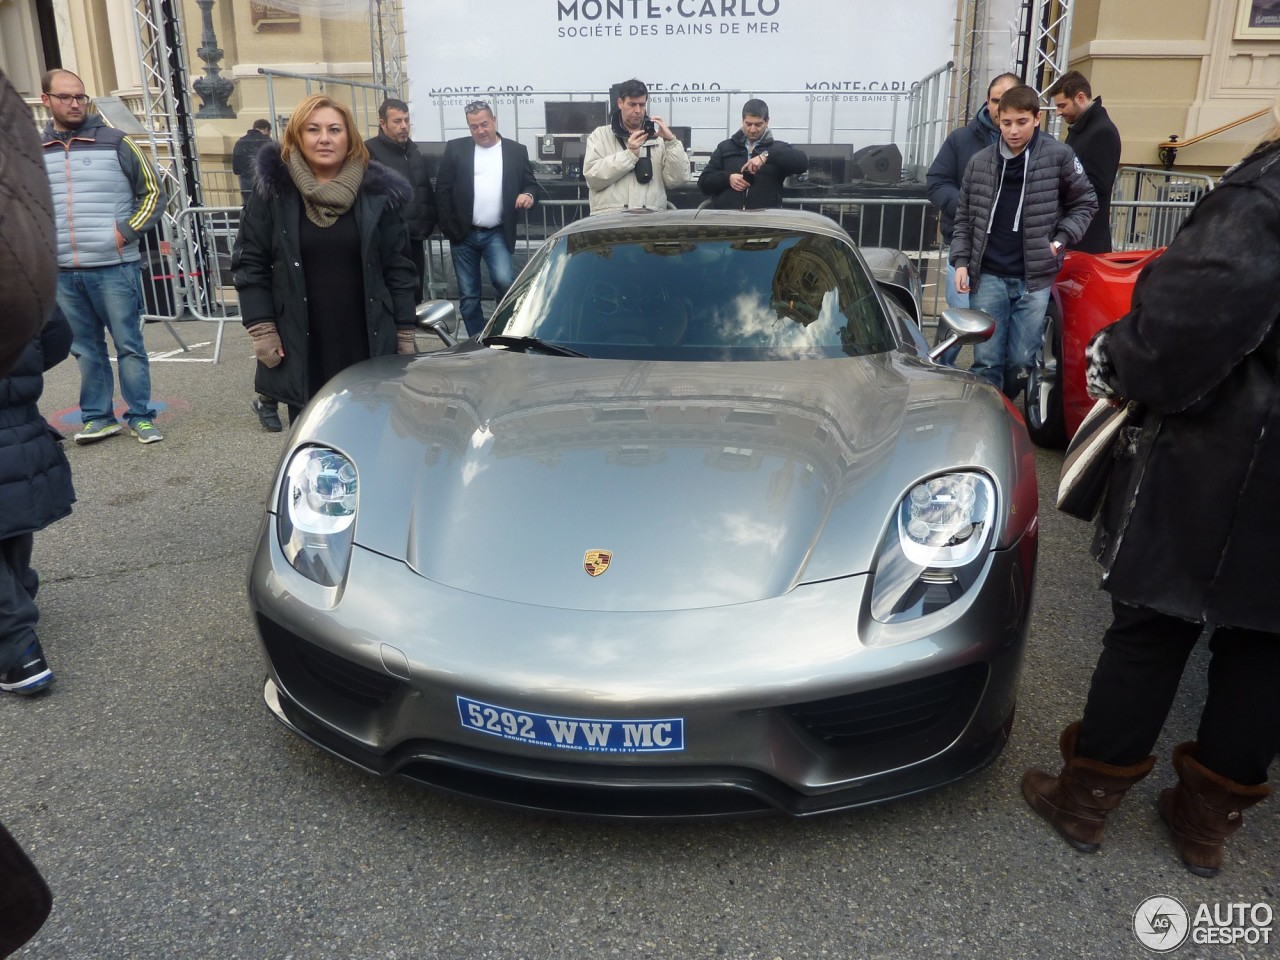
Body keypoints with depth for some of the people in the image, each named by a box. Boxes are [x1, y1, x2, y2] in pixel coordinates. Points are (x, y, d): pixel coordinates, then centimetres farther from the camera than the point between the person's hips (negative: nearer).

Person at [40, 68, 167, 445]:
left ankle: (140, 417, 9)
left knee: (129, 345, 0)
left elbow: (154, 192, 3)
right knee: (86, 350, 9)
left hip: (114, 268, -3)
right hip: (63, 273, 4)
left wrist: (126, 232, -7)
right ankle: (98, 417, 19)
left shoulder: (115, 143, 0)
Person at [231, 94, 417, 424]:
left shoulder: (376, 191, 3)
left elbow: (398, 267, 5)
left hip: (368, 345, 1)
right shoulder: (274, 189, 1)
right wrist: (262, 330, -5)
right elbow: (249, 263, 2)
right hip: (302, 350, 0)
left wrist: (405, 334, 2)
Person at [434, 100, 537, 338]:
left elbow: (531, 183, 13)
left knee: (504, 281, -21)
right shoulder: (455, 149, 4)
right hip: (463, 234, 1)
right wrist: (448, 229, -4)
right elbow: (442, 190, 2)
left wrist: (528, 194, -12)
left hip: (497, 234, -1)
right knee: (468, 296, 5)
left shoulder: (516, 151, 7)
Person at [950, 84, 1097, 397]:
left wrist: (1061, 240, -4)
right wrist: (961, 261, 2)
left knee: (1020, 362, 3)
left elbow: (1084, 203, 9)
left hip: (1034, 279, -1)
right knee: (986, 360, 0)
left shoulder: (1059, 156, -1)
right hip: (988, 276, 1)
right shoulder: (979, 162, 5)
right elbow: (964, 217, 11)